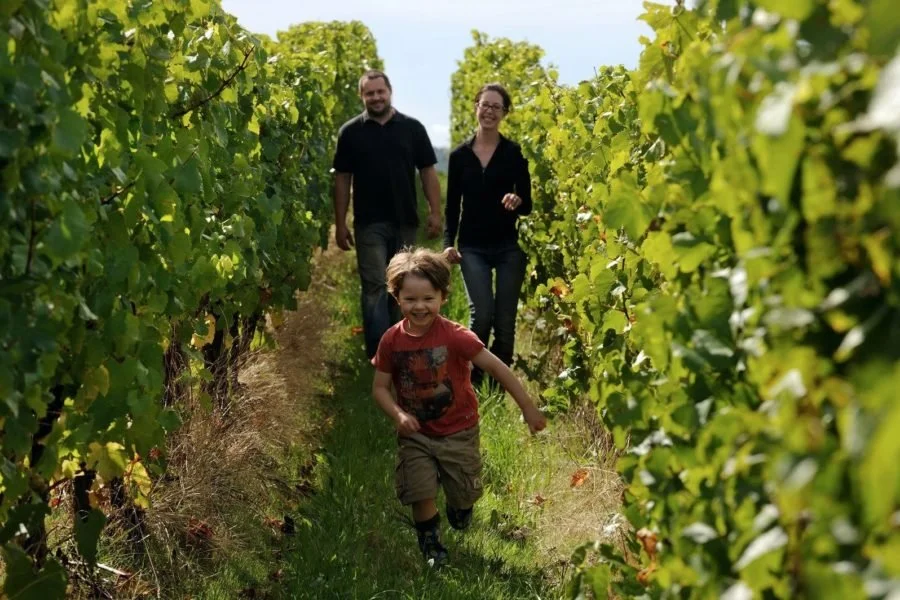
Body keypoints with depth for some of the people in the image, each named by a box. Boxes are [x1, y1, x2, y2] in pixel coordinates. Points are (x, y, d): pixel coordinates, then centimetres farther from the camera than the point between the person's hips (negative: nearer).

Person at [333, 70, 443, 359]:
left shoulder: (412, 128, 4)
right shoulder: (351, 132, 2)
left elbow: (427, 172, 5)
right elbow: (342, 179, 2)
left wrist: (435, 212, -4)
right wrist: (340, 224, -2)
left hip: (405, 221, 2)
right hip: (369, 224, -2)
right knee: (375, 286, -6)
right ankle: (379, 353, -6)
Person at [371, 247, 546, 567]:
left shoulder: (454, 336, -22)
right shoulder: (392, 340, -12)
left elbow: (496, 367, -19)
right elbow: (380, 387, -4)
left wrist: (528, 408, -19)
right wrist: (398, 414, -24)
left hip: (458, 431, -1)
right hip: (415, 433, 1)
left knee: (463, 495, 11)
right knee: (421, 493, -4)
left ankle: (460, 504, 50)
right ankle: (431, 545, 25)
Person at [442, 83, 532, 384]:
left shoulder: (515, 153, 1)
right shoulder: (460, 155, 5)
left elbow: (527, 204, 3)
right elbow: (452, 204, 9)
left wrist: (517, 201, -21)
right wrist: (448, 242, -3)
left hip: (509, 247, 0)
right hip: (473, 248, 0)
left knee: (505, 321, 1)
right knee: (481, 315, -14)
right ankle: (473, 377, 8)